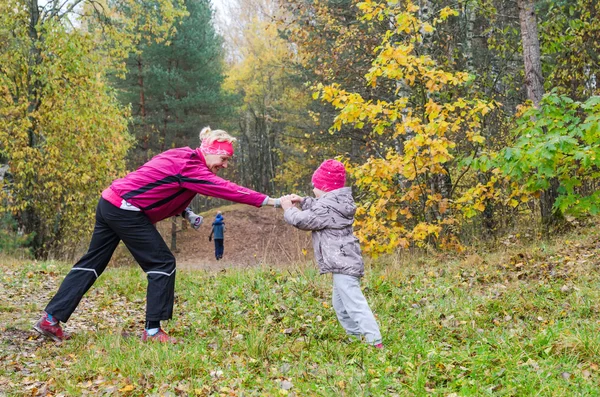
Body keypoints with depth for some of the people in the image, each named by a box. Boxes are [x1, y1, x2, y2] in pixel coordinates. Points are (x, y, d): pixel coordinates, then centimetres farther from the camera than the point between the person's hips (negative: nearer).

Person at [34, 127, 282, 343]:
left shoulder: (182, 157, 13)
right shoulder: (188, 166, -16)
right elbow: (225, 189, -21)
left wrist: (186, 213, 2)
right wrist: (272, 201, -20)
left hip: (109, 204, 10)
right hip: (127, 210, -10)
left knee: (92, 263, 13)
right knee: (163, 263, -2)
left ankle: (51, 318, 15)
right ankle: (152, 331, 2)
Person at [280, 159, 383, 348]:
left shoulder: (327, 207, -16)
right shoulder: (337, 202, 15)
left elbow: (302, 220, -11)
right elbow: (317, 210, 32)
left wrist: (289, 209, 8)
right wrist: (303, 201, 19)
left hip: (342, 264, -11)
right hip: (345, 262, 11)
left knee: (354, 303, -15)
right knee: (340, 304, 20)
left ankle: (375, 342, -18)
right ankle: (358, 336, 24)